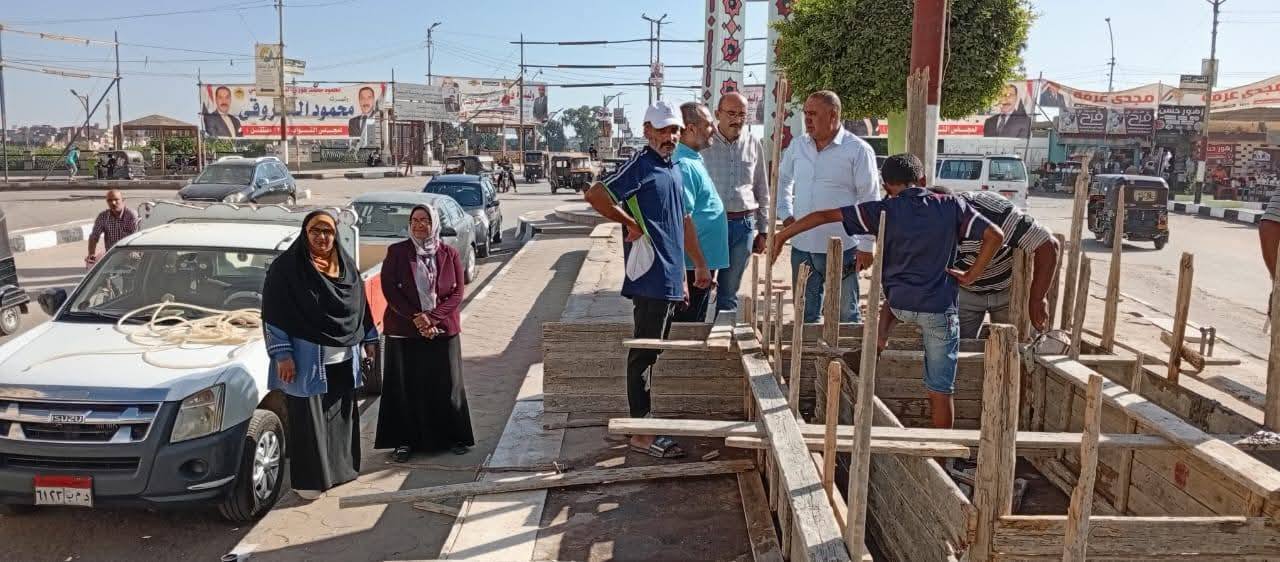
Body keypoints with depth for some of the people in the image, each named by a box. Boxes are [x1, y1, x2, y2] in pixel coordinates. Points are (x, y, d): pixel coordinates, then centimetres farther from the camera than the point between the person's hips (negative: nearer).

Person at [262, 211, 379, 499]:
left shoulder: (346, 264, 8)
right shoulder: (286, 267, -9)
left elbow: (360, 304, 16)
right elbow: (274, 313, -11)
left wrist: (369, 339, 15)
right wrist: (282, 355, -16)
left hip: (343, 357, 5)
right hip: (306, 357, -5)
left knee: (342, 414, 14)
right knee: (308, 419, 1)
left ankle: (341, 466, 29)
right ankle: (308, 479, 11)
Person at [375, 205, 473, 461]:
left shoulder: (449, 254, 3)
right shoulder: (396, 252, 1)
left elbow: (457, 292, -1)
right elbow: (389, 289, -5)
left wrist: (433, 318, -14)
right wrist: (415, 317, -15)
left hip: (443, 330, 1)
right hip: (404, 331, -1)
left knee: (447, 385, 6)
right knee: (405, 386, 3)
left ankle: (454, 437, 18)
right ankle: (405, 441, 14)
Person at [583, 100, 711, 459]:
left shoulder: (673, 169, 17)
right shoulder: (640, 165, -10)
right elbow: (595, 195, -19)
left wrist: (699, 265, 25)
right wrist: (632, 224, -12)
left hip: (670, 278, 9)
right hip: (649, 278, -9)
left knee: (653, 352, 15)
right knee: (643, 354, -5)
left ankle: (645, 423, 26)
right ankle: (641, 434, 1)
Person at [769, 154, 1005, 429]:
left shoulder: (883, 210, -2)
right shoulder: (951, 206, -1)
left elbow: (825, 215, -5)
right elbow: (995, 235, -6)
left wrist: (783, 234, 3)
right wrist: (972, 275, 2)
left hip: (900, 303, 1)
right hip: (939, 309, -1)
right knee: (940, 392, 9)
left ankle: (880, 336, 24)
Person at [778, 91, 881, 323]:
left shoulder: (858, 150, -9)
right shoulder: (798, 146, 6)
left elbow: (870, 201, -8)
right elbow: (783, 180, 23)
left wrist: (866, 245, -10)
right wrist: (786, 214, 11)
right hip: (802, 246, 5)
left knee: (847, 315, 7)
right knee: (806, 315, 16)